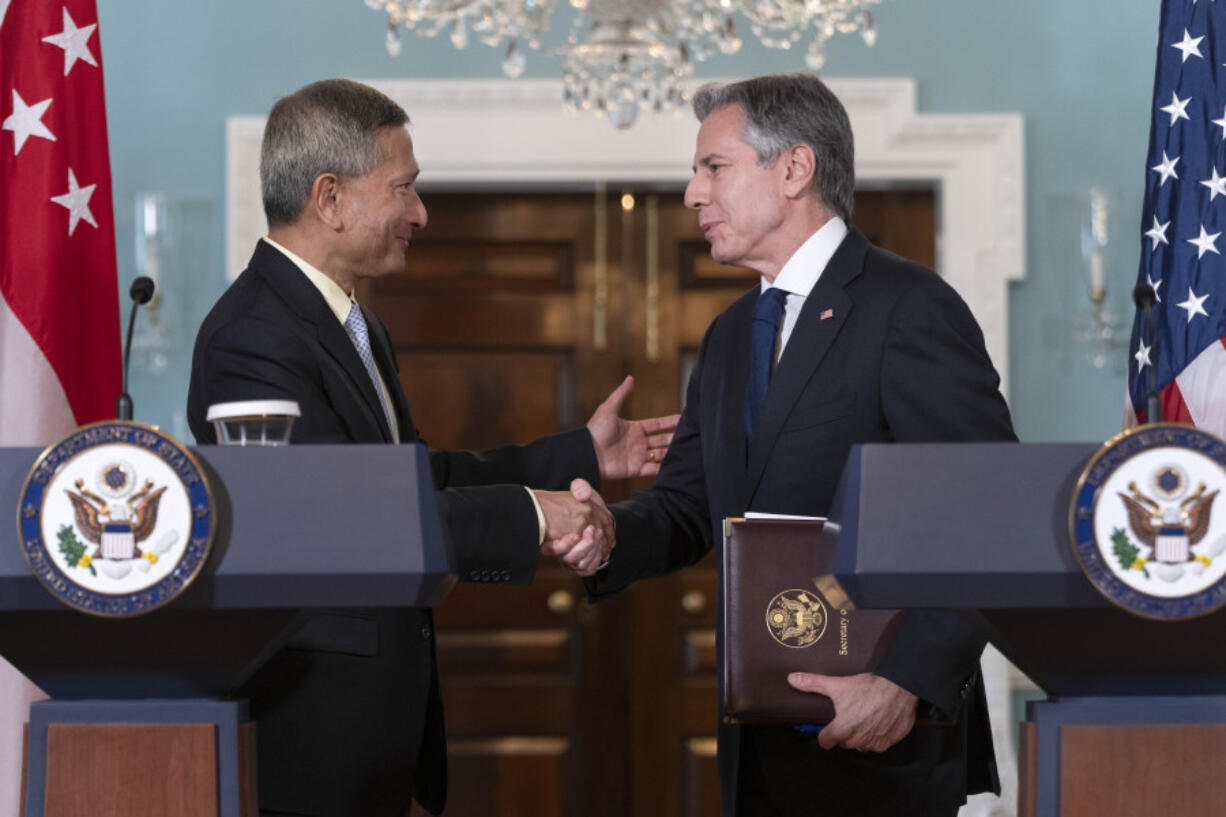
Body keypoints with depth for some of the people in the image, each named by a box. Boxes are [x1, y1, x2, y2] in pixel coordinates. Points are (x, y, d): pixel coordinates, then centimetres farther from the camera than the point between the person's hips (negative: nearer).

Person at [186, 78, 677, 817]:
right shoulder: (253, 339, -19)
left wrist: (581, 456, 16)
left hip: (380, 695, 9)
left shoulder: (354, 324, 15)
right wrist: (528, 515, -25)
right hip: (315, 711, -9)